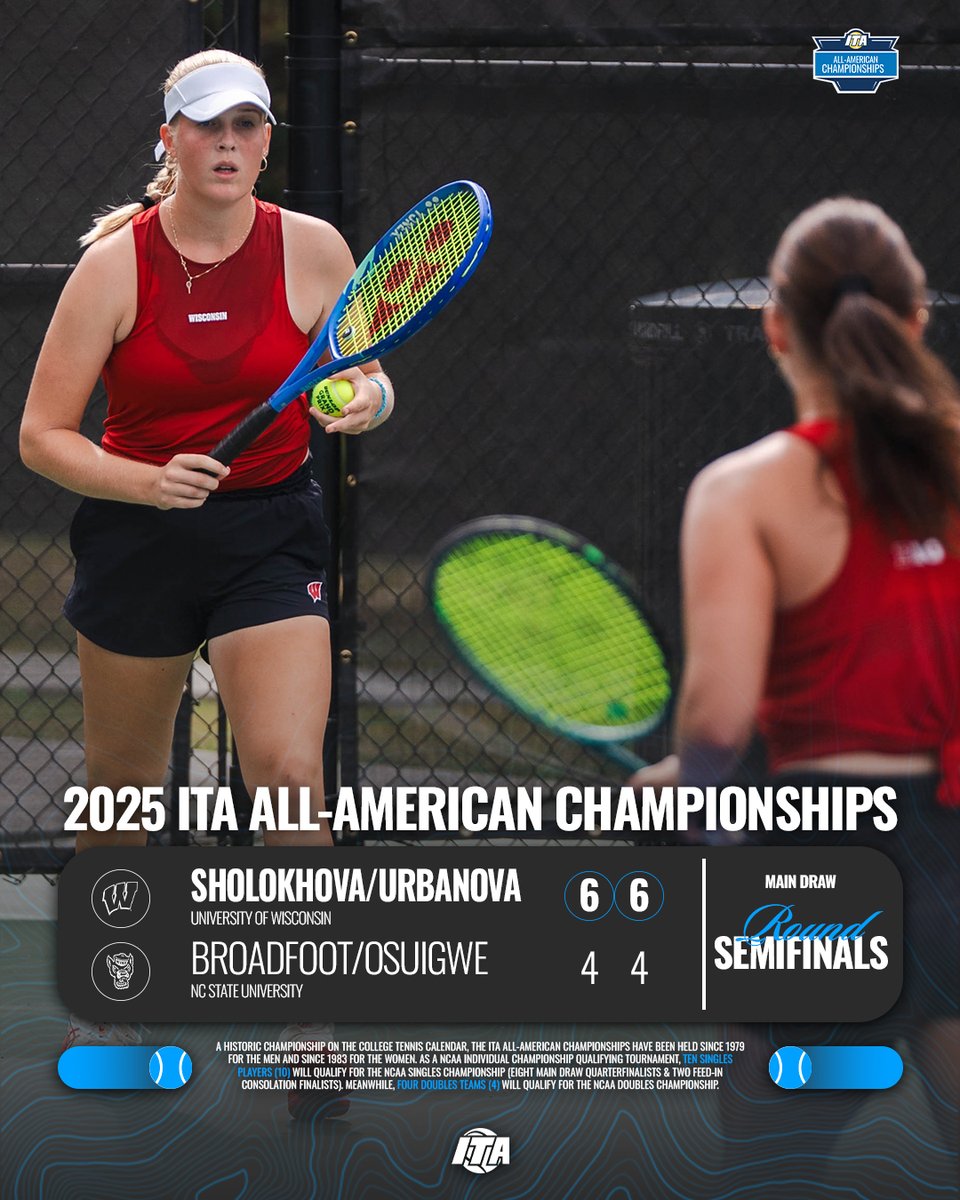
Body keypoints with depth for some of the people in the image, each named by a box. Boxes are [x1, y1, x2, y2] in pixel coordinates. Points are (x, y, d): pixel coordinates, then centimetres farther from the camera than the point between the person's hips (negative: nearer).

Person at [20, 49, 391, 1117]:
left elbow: (366, 378, 9)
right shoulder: (117, 263, -9)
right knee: (122, 781, 13)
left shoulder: (312, 249, -6)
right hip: (137, 536, 0)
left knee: (289, 775, -17)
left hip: (271, 535, 0)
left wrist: (364, 399, -15)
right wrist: (148, 481, -26)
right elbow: (42, 436, -9)